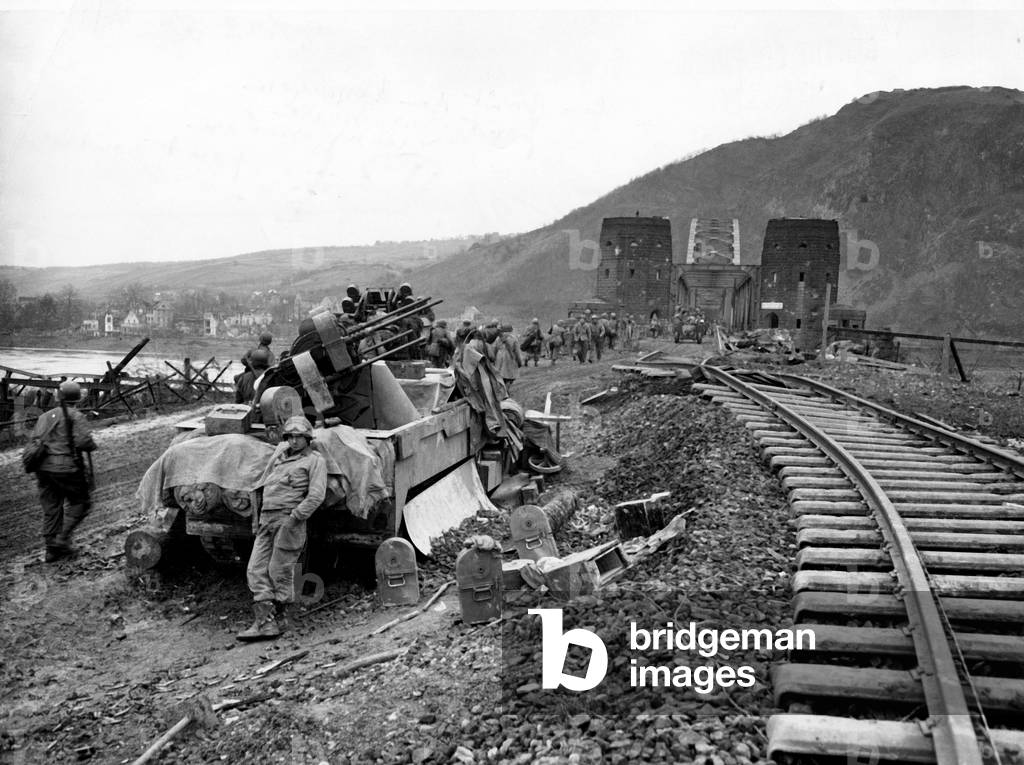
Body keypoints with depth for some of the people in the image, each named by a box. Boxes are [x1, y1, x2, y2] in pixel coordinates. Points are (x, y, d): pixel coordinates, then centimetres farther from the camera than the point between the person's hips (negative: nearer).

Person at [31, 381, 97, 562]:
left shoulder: (45, 416, 13)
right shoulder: (76, 417, -7)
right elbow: (83, 441, -18)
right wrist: (93, 446, 2)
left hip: (43, 468, 6)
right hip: (66, 467, -6)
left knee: (51, 509, 12)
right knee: (79, 503, 10)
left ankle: (51, 549, 15)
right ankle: (63, 539, -1)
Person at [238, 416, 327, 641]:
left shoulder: (315, 460, 1)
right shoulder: (280, 454, 22)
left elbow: (316, 495, -9)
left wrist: (295, 517, -17)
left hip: (289, 519, -7)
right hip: (267, 519, 7)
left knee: (280, 571, -3)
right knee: (256, 570, -3)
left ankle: (280, 617, 13)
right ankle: (265, 622, -6)